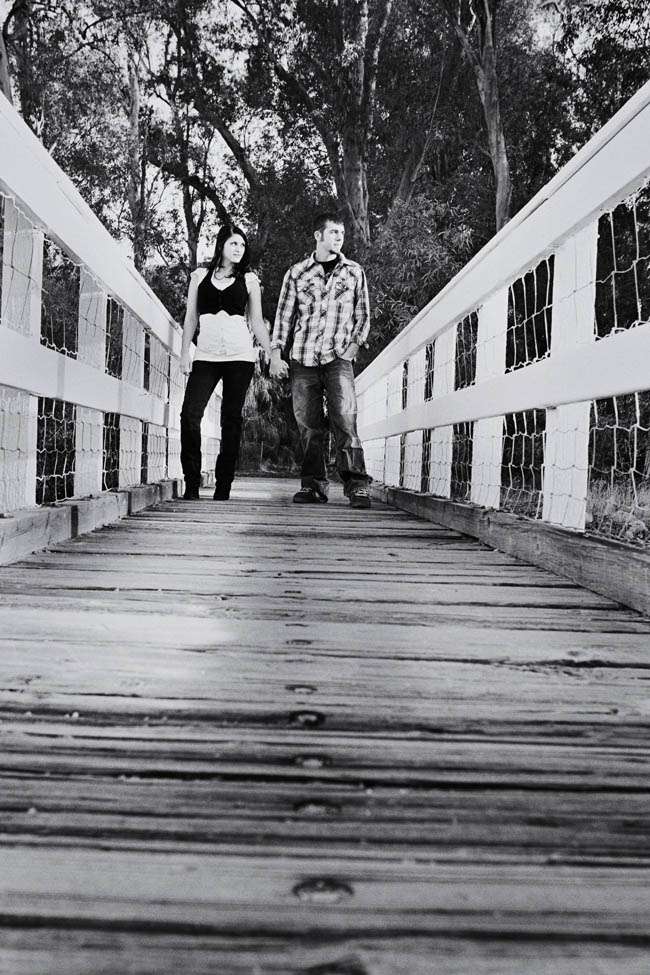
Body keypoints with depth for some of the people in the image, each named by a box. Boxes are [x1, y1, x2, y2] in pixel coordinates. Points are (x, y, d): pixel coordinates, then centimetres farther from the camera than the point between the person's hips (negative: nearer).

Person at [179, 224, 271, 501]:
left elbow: (257, 322, 13)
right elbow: (191, 317, 12)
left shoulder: (249, 279, 11)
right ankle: (191, 485, -5)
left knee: (231, 418, -1)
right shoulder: (200, 275, 13)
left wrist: (270, 353, 5)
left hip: (240, 355, 0)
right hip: (205, 355, 0)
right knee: (190, 413, -13)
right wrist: (185, 352, 4)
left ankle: (223, 487, 4)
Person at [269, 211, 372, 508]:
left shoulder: (354, 271, 14)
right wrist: (276, 353, 2)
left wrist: (355, 343, 0)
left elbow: (363, 314, 16)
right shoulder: (296, 272, 12)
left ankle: (356, 485, -14)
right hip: (302, 359, 1)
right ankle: (313, 485, 7)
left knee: (345, 420, -14)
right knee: (308, 425, 1)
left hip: (338, 358, -1)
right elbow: (284, 313, 11)